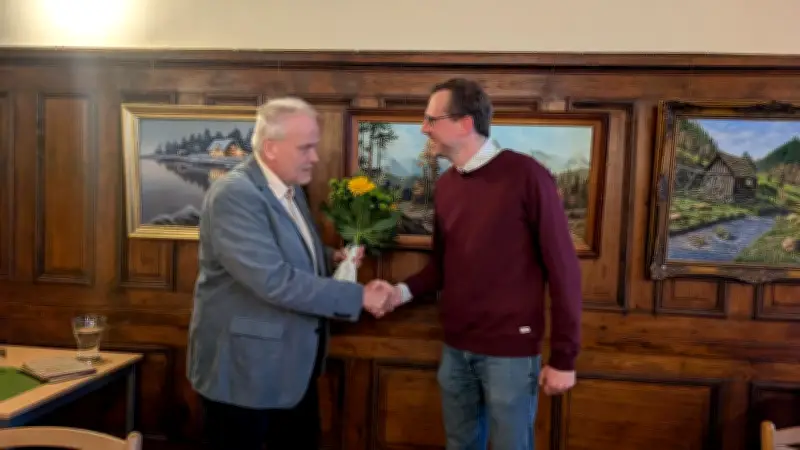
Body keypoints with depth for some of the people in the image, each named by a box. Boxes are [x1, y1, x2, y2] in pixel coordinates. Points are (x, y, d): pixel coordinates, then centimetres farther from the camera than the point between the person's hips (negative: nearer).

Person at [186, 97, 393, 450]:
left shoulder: (290, 188, 6)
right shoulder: (233, 195, -22)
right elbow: (275, 281, -29)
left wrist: (331, 258, 0)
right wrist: (359, 296, -24)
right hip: (245, 365, -8)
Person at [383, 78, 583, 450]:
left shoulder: (525, 175, -14)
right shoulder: (445, 184, 6)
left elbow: (563, 268, -12)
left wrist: (564, 356, -11)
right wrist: (405, 290, -5)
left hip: (510, 350, -6)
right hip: (455, 347, 6)